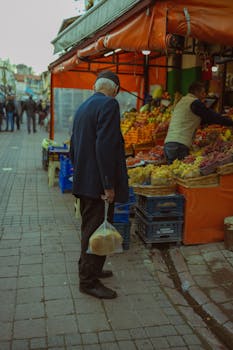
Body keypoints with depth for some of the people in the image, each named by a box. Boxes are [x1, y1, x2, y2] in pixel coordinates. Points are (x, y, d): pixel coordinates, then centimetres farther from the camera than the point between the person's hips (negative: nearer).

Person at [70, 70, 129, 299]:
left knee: (89, 228, 21)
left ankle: (89, 269, 36)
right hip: (98, 183, -9)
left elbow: (73, 147, 19)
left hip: (83, 182, 10)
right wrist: (109, 185, -22)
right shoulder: (109, 104, -14)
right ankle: (89, 281, 13)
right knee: (97, 231, 1)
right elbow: (105, 146, -24)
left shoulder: (82, 107, 14)